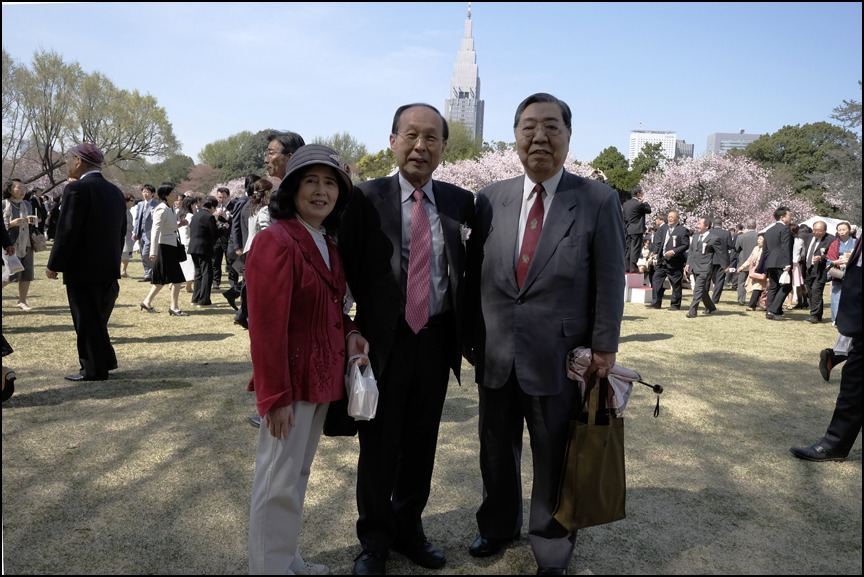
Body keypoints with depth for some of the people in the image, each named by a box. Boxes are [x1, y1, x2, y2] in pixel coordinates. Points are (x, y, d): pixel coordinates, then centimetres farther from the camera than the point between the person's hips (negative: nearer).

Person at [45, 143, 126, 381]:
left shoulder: (77, 189, -14)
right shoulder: (115, 191, 9)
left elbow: (66, 232, -16)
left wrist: (53, 265, -7)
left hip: (83, 268, -7)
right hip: (109, 267, 8)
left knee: (87, 321, 2)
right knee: (97, 319, 19)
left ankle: (94, 369, 10)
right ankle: (104, 360, 26)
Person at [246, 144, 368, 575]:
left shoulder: (327, 243, 9)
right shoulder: (276, 241, -18)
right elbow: (266, 327, -21)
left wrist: (349, 333, -1)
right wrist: (276, 396, -20)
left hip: (324, 375, 9)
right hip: (293, 379, -9)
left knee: (299, 473, 20)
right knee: (279, 480, 5)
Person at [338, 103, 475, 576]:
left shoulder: (461, 202, 3)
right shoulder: (366, 198, -5)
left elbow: (470, 270, 6)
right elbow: (348, 272, -5)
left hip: (437, 340, 3)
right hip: (383, 340, -2)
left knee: (422, 443, 16)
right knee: (378, 446, 11)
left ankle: (408, 528, 39)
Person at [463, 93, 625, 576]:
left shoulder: (598, 201, -5)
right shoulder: (491, 199, 3)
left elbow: (609, 280, -5)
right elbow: (474, 275, 6)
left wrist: (605, 347, -7)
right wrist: (469, 335, 7)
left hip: (560, 359, -3)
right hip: (495, 356, 3)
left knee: (555, 459, 12)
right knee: (497, 453, 19)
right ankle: (499, 526, 44)